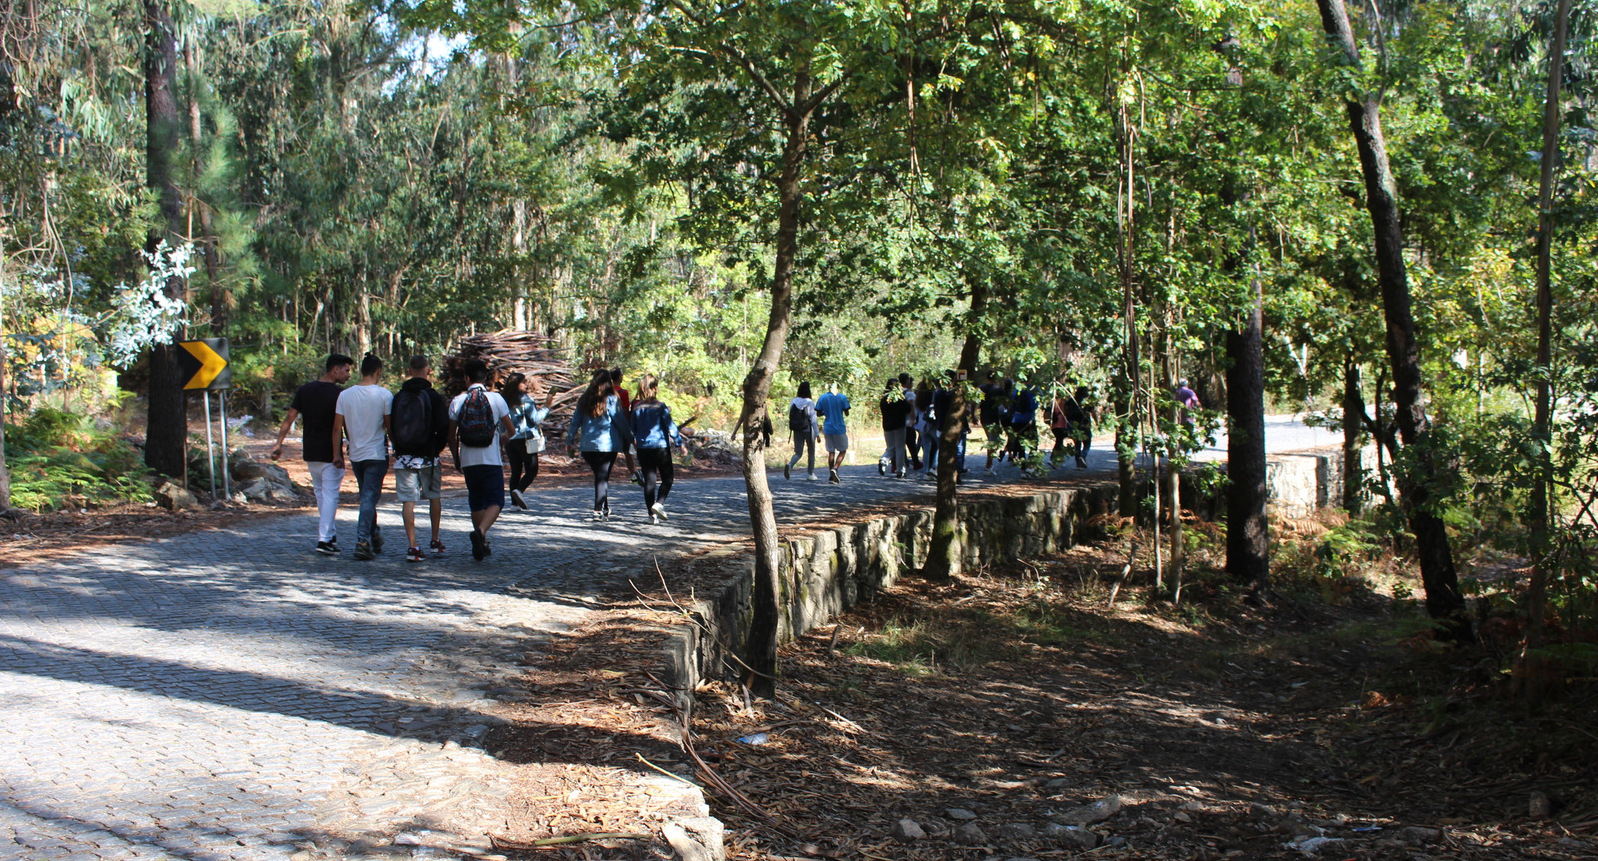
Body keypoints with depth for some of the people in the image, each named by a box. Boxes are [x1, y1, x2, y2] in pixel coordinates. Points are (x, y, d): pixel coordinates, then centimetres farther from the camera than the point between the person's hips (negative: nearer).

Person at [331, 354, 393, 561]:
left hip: (355, 455, 4)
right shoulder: (384, 395, -10)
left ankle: (374, 538, 27)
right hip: (377, 454, -4)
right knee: (370, 497, -4)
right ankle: (363, 540, -14)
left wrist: (337, 454, 9)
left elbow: (337, 428, 2)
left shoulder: (345, 395, 1)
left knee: (367, 496, 18)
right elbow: (390, 426, -6)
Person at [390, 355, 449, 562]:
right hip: (428, 457, -1)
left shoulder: (398, 397, 3)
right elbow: (444, 427, -11)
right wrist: (438, 448, 5)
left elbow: (390, 427, 4)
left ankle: (412, 546, -7)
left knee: (408, 500, 1)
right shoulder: (434, 397, -6)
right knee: (434, 497, 17)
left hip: (403, 457, 1)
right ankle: (435, 541, 22)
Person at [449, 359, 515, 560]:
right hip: (491, 460, -3)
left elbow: (451, 435, 5)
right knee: (495, 502, 0)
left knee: (476, 503, 15)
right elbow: (511, 430, 3)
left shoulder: (458, 401, 1)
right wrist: (506, 434, 27)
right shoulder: (496, 398, -3)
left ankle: (482, 545, 18)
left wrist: (456, 459, 19)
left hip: (468, 461, 3)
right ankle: (480, 532, -26)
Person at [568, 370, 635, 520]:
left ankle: (605, 508, 20)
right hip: (607, 445, -4)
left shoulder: (584, 400, 7)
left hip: (587, 445, 4)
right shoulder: (611, 399, -5)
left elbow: (575, 421, 10)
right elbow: (621, 422, -2)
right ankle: (599, 510, -7)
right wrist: (631, 439, 8)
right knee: (603, 477, 0)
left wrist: (570, 441, 19)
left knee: (600, 475, 16)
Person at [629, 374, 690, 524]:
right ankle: (659, 503, -14)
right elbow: (671, 427, -10)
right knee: (667, 478, 8)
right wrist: (681, 444, -5)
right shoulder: (660, 407, -10)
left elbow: (632, 429, 9)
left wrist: (634, 441, 27)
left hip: (642, 448, 4)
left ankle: (652, 514, 5)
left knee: (649, 480, 7)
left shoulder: (637, 408, 1)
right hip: (660, 446, -4)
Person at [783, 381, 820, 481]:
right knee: (811, 452, 15)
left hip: (797, 431, 3)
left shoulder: (793, 402, 1)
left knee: (798, 453, 6)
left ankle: (789, 465, -24)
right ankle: (811, 474, 20)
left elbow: (791, 417, 10)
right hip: (808, 431, -3)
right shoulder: (810, 403, -12)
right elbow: (813, 420, -13)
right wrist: (817, 433, -7)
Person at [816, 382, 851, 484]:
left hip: (828, 429, 3)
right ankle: (835, 469, -12)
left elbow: (818, 413, 3)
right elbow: (846, 413, -5)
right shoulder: (842, 397, -6)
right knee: (842, 450, 10)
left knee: (831, 452, 12)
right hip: (839, 429, -3)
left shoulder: (822, 398, 2)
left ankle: (831, 475, 12)